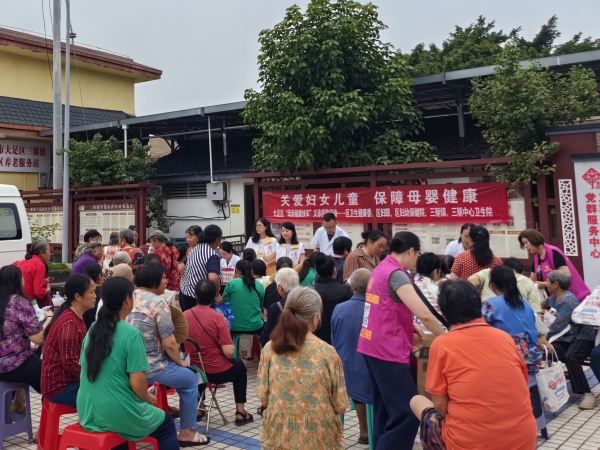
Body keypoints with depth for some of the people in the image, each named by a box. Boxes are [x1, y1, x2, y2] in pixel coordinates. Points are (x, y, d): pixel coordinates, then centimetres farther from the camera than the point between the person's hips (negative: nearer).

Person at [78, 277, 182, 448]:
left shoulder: (93, 330, 3)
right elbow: (137, 383, -20)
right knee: (167, 425, 19)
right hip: (118, 414, -7)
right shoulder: (131, 334, -18)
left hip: (87, 413, 7)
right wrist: (148, 398, 3)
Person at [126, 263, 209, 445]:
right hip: (149, 368, -8)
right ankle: (187, 431, 19)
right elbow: (169, 344, -17)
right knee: (191, 379, 15)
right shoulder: (158, 303, -16)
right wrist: (180, 361, 3)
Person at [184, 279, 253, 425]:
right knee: (239, 365, 27)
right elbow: (229, 352, -21)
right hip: (218, 372, -4)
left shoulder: (184, 316, -6)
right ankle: (240, 412, 25)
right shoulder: (218, 318, -19)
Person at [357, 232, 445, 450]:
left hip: (374, 346, 10)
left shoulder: (381, 268, 12)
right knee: (407, 412, -9)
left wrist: (409, 325, 13)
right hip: (388, 350, -10)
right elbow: (424, 314, -24)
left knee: (386, 408, 16)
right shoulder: (396, 274, -17)